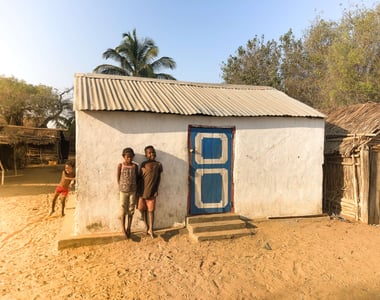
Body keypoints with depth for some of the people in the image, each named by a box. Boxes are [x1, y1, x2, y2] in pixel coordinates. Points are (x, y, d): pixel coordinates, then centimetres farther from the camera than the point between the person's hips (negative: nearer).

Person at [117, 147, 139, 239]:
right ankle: (123, 228, 24)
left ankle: (128, 228, 24)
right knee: (123, 210, 7)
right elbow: (118, 178, 0)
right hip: (123, 191, -1)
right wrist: (120, 188, 1)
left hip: (132, 191, 2)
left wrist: (136, 189, 2)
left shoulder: (135, 166, -3)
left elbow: (137, 178, 5)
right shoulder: (120, 165, -7)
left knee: (131, 210, 9)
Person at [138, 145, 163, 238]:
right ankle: (147, 227, 26)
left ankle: (151, 229, 14)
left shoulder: (158, 164, 2)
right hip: (142, 191, 1)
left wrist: (156, 190, -1)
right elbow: (140, 177, 0)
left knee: (151, 210, 4)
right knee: (143, 209, 9)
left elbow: (159, 178, 5)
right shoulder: (143, 164, -1)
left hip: (152, 192, 0)